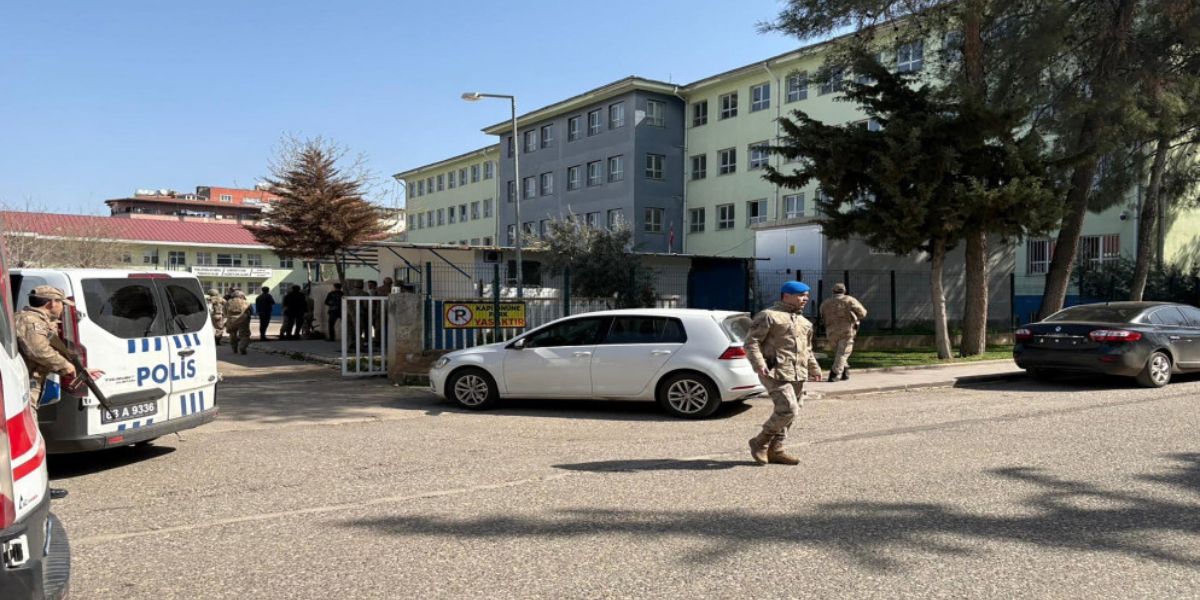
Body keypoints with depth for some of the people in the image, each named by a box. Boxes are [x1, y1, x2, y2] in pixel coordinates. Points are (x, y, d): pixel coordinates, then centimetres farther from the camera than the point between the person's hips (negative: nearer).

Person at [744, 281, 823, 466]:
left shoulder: (804, 322, 20)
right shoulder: (768, 316, -5)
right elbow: (751, 342, -11)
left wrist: (814, 368, 25)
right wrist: (759, 364, -22)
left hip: (798, 375, 8)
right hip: (776, 373, -8)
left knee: (790, 412, 8)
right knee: (788, 409, -16)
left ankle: (775, 450, 17)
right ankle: (760, 442, 0)